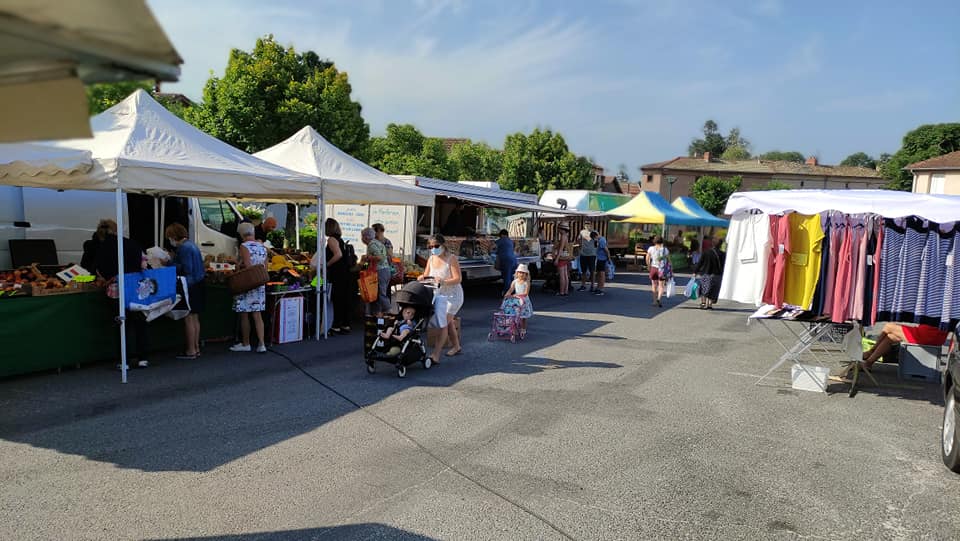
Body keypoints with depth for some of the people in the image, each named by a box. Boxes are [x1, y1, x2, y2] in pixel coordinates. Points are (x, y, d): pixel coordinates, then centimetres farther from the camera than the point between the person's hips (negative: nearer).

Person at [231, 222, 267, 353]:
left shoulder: (244, 246, -12)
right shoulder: (262, 246, 9)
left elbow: (247, 265, -18)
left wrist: (238, 266, -1)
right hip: (260, 285, 6)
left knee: (244, 315, 6)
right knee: (257, 315, 7)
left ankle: (245, 344, 16)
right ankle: (261, 344, 2)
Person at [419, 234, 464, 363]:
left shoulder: (451, 258, -16)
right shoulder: (431, 259, 3)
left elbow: (457, 279, -22)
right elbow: (426, 275, 7)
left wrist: (443, 282, -38)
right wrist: (422, 278, -17)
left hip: (453, 295, -7)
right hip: (438, 295, 7)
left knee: (443, 323, -12)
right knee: (449, 322, 20)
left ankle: (435, 355, -14)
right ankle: (456, 347, 39)